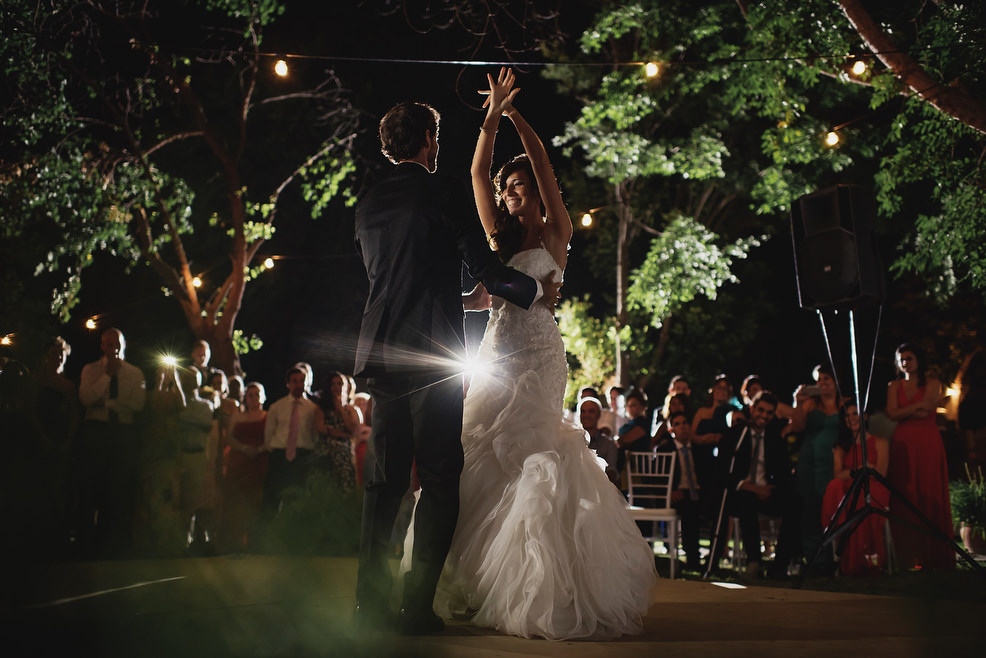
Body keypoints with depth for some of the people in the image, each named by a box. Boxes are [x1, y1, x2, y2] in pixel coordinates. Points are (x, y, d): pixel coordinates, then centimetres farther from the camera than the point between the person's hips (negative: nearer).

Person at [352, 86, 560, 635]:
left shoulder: (369, 205, 16)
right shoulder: (446, 193, -2)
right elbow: (486, 267, -5)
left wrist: (467, 300, 34)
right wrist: (538, 291, 14)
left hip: (381, 355, 6)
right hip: (433, 354, -6)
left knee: (385, 479, 9)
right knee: (440, 479, -1)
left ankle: (372, 604, 10)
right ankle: (418, 606, -3)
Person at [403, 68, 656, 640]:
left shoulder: (555, 234, 6)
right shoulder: (500, 237, 17)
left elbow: (544, 167, -3)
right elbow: (478, 173, 9)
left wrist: (517, 115, -3)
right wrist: (492, 118, 1)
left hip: (537, 356, -5)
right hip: (496, 354, 6)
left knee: (529, 458, -13)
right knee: (481, 457, -1)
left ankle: (543, 590, -8)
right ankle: (479, 583, 7)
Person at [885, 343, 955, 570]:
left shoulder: (932, 383, 7)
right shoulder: (894, 386, 14)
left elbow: (926, 411, -7)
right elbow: (892, 413, -1)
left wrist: (904, 412, -1)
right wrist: (917, 407, -8)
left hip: (928, 442, -2)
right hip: (903, 443, 2)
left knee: (930, 494, -5)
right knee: (905, 495, -4)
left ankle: (932, 554, -3)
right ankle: (908, 556, -4)